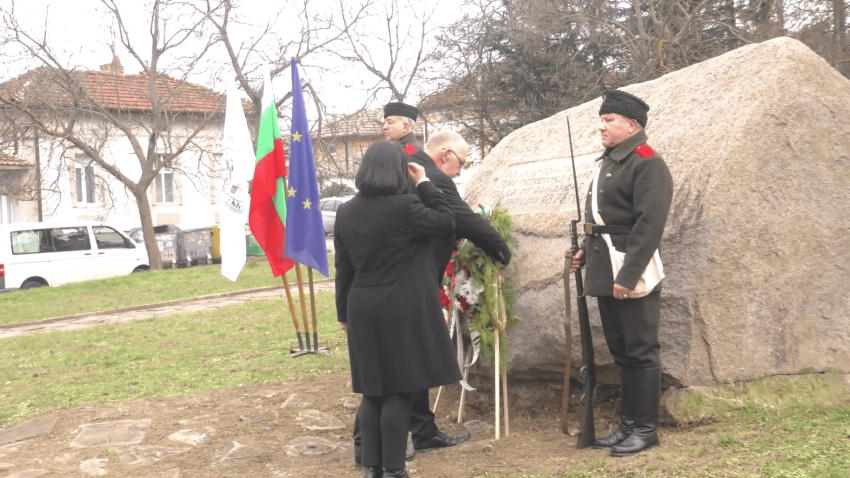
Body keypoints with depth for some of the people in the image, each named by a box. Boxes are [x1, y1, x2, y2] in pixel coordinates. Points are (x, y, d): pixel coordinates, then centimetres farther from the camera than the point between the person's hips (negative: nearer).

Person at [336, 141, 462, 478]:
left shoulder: (346, 212, 4)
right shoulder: (406, 206, -14)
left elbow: (344, 269, 9)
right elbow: (446, 222, 0)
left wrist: (343, 311, 18)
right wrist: (425, 184, 5)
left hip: (363, 311, 5)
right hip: (402, 312, -5)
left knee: (373, 391, 13)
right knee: (398, 392, 1)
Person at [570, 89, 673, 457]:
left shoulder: (648, 164, -12)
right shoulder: (608, 161, 16)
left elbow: (649, 225, -19)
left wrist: (627, 276, -22)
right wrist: (585, 250, 14)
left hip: (632, 277, -9)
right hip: (605, 275, 9)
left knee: (640, 353, 0)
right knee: (620, 352, 15)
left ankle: (645, 429, 10)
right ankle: (628, 424, 24)